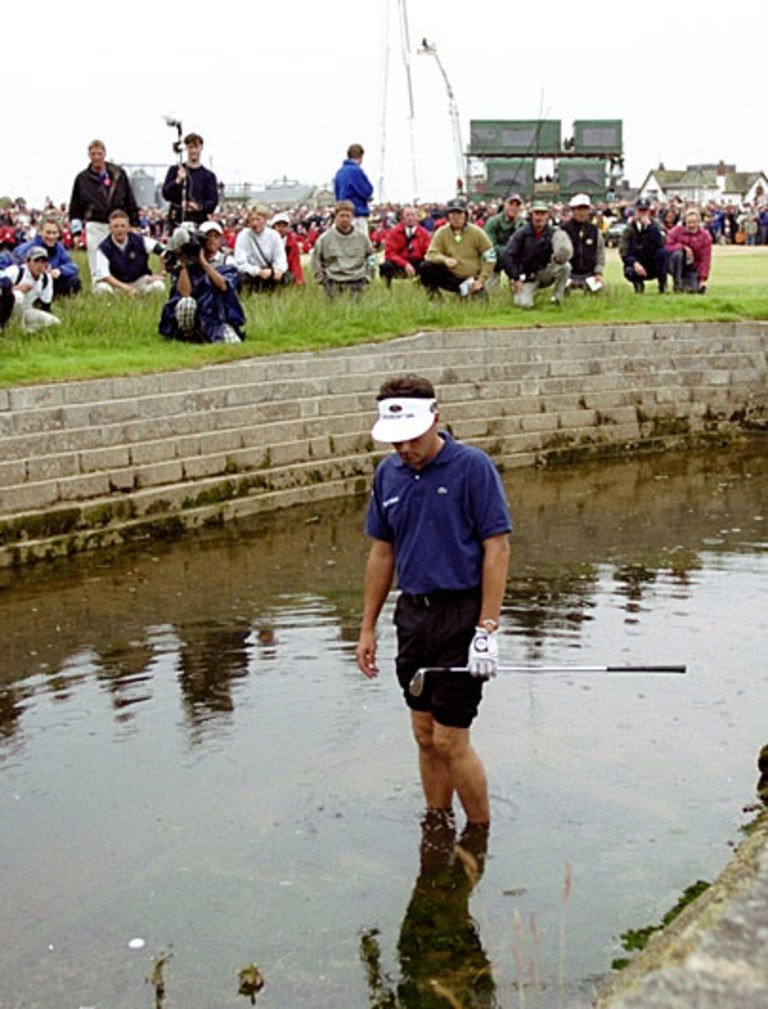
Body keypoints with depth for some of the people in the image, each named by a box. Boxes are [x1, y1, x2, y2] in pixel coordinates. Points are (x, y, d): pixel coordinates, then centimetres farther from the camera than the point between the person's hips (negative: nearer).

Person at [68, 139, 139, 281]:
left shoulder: (118, 174, 8)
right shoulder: (82, 178, 7)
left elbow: (130, 201, 10)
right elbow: (74, 207, 11)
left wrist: (135, 224, 6)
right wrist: (76, 230, 3)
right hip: (94, 226, 0)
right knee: (96, 265, -3)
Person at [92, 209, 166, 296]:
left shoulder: (139, 241, -11)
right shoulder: (104, 248, -16)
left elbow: (163, 251, -10)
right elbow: (103, 275, -25)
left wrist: (161, 274, -18)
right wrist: (126, 288, -37)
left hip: (138, 281, 1)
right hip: (115, 283, -1)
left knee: (158, 286, -28)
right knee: (102, 288, -35)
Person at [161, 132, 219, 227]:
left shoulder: (208, 175, 10)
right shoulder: (175, 170, 11)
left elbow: (213, 201, 2)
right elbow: (166, 194, 2)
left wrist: (199, 206, -18)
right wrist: (178, 181, -15)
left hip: (199, 222, 0)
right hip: (176, 221, 0)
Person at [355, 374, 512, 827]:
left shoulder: (473, 467, -11)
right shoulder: (388, 474, 7)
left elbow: (497, 548, -12)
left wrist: (488, 628, -17)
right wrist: (368, 628, 14)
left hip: (462, 613, -6)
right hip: (413, 614, 6)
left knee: (450, 739, -4)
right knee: (426, 737, 12)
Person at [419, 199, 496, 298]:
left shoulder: (476, 232, -6)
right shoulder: (441, 232, -3)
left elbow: (490, 257, -4)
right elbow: (432, 254, -7)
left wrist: (481, 280, -11)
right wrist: (444, 259, -29)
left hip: (472, 278, -1)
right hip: (451, 277, 1)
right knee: (425, 267, -21)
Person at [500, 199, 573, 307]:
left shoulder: (553, 232, -3)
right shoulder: (522, 233, -8)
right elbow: (507, 257, -11)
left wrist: (559, 257, -34)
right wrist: (515, 279, -16)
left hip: (545, 273, 2)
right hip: (527, 277, -2)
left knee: (565, 266, -25)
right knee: (524, 304, -26)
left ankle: (557, 299, -11)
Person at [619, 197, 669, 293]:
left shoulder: (653, 226, -1)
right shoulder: (629, 230, -2)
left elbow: (660, 244, -22)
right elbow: (624, 253, -13)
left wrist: (649, 226, -28)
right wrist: (635, 263, -31)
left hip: (653, 267, 1)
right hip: (637, 266, -1)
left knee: (663, 252, -28)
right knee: (629, 272, -35)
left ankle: (663, 286, -19)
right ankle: (638, 284, 3)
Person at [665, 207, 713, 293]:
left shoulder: (705, 236, -6)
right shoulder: (676, 230, -7)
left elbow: (705, 259, -11)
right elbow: (667, 246, -15)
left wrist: (703, 279, -18)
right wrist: (683, 247, -27)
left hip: (692, 269, 1)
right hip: (677, 266, -1)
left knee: (694, 289, -22)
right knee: (677, 253, -34)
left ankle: (687, 281, 16)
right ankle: (677, 282, -18)